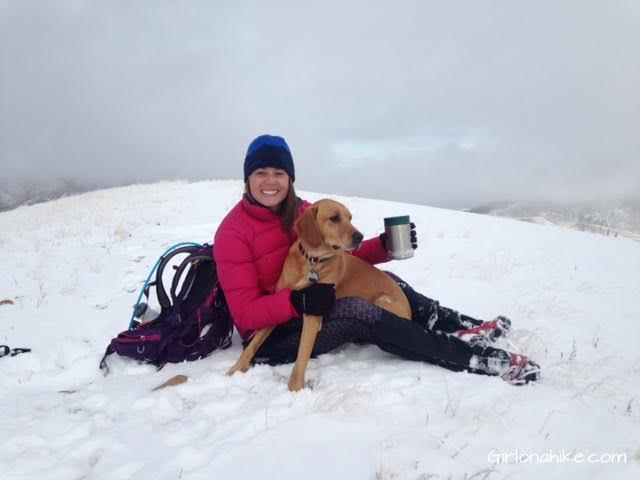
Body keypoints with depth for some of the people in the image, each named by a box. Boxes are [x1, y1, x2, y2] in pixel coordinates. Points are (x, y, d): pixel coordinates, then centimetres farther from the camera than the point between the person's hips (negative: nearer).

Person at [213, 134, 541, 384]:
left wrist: (384, 247, -13)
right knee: (357, 310, -29)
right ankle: (473, 358, -25)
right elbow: (245, 313, -19)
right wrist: (297, 301, -35)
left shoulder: (303, 211, 2)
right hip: (272, 336, -7)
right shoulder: (232, 233, -16)